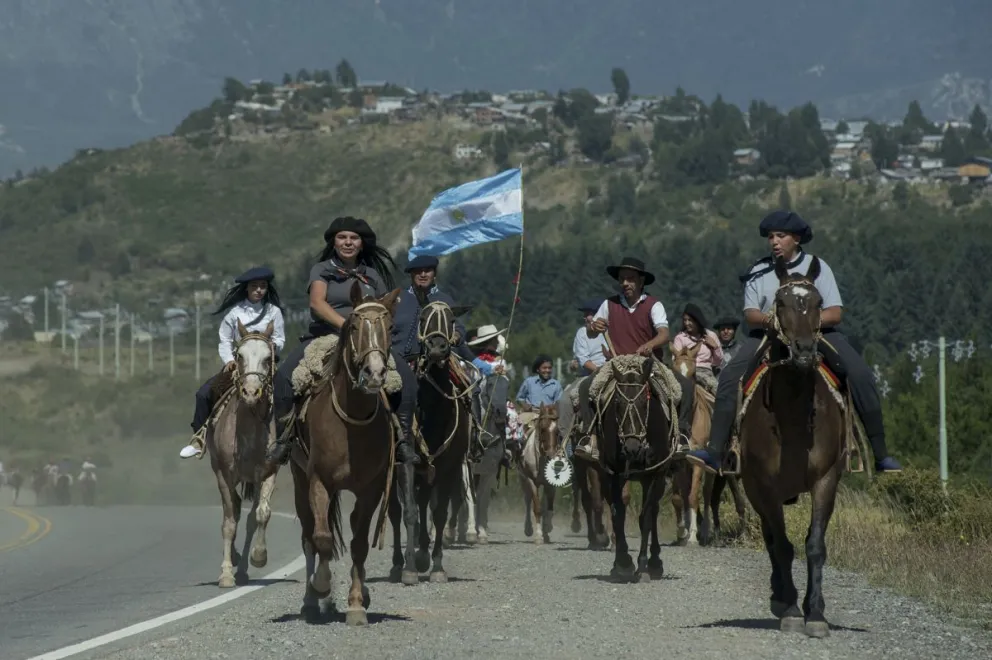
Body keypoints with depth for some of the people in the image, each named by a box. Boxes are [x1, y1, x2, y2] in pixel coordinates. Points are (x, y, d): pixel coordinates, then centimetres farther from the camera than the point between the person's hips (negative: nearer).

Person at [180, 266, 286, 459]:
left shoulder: (273, 311, 3)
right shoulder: (235, 311, 3)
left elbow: (280, 340, 5)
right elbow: (224, 340, 5)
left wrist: (272, 345, -17)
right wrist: (229, 360, -11)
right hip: (237, 363, 2)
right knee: (204, 393, -13)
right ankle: (199, 438, -2)